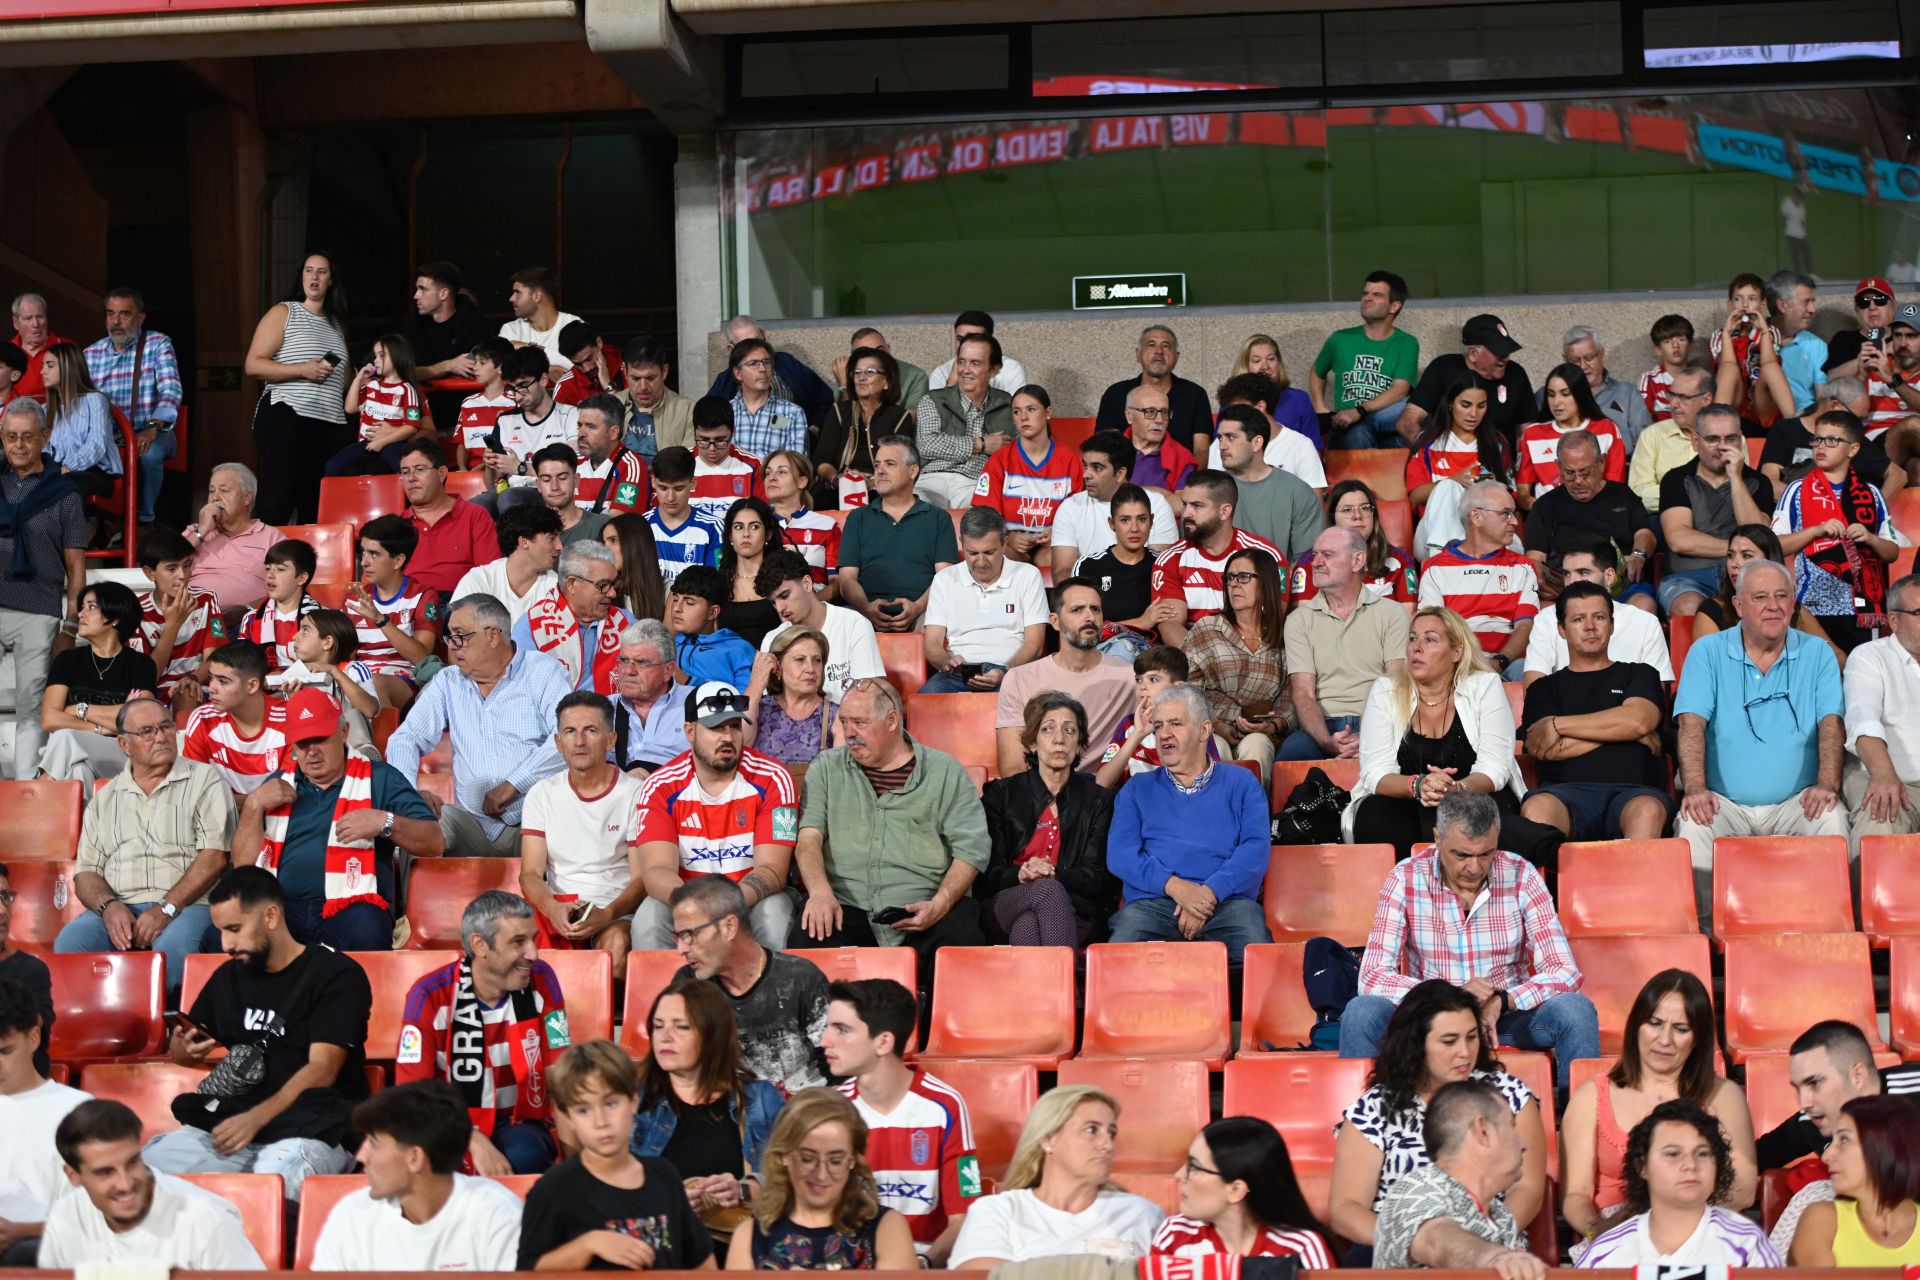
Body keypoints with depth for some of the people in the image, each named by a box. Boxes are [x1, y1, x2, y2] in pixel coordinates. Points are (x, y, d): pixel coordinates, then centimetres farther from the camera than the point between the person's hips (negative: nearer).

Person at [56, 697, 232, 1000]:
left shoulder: (205, 780, 10)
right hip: (119, 909, 3)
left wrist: (166, 909, -13)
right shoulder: (105, 798, 22)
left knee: (173, 946, -38)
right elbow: (85, 873, 16)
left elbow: (214, 856, -2)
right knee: (69, 941, -29)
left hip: (186, 906, -3)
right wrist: (109, 906, -7)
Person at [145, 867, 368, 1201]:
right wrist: (186, 1048, 2)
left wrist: (256, 1119, -25)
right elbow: (179, 1051, 28)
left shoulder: (336, 975, -1)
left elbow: (322, 1071, -11)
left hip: (313, 1129, -6)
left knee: (274, 1174, -39)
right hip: (233, 1122, 6)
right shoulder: (229, 977, 19)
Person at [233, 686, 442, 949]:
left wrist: (384, 822, -12)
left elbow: (435, 844, 3)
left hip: (352, 910, -3)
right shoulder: (278, 785, 23)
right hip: (281, 909, 3)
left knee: (364, 931, -39)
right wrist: (253, 805, 4)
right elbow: (244, 864, 16)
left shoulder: (380, 779, 12)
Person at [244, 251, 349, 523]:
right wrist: (302, 370, -15)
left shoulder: (336, 324, 21)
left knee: (318, 503, 3)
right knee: (282, 495, -16)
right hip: (285, 418, -6)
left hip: (330, 425, 6)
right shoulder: (283, 313, 4)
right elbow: (253, 365, -6)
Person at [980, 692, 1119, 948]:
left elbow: (1104, 878, 7)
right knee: (1047, 890, -38)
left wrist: (1053, 874, -13)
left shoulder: (1098, 799, 19)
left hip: (1076, 912, 1)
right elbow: (985, 872, 8)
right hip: (1005, 905, 0)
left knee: (1027, 926, -37)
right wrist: (1020, 875, -16)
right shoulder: (1001, 793, 17)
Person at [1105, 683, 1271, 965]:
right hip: (1153, 902, 0)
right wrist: (1175, 886, -11)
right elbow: (1119, 854, 7)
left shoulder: (1240, 783, 19)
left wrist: (1210, 892, -13)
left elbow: (1257, 847, 4)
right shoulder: (1137, 790, 22)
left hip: (1226, 901, 0)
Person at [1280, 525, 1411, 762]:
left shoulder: (1392, 614, 11)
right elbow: (1303, 693, 3)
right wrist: (1327, 741, -18)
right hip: (1322, 728, 1)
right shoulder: (1299, 620, 15)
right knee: (1293, 749, -36)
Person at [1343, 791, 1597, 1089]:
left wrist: (1502, 1002, -29)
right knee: (1362, 1012, -30)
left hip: (1508, 1012, 1)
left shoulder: (1521, 877, -8)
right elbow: (1372, 976, -17)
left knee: (1575, 1009, -27)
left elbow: (1565, 972, -11)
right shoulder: (1405, 880, -10)